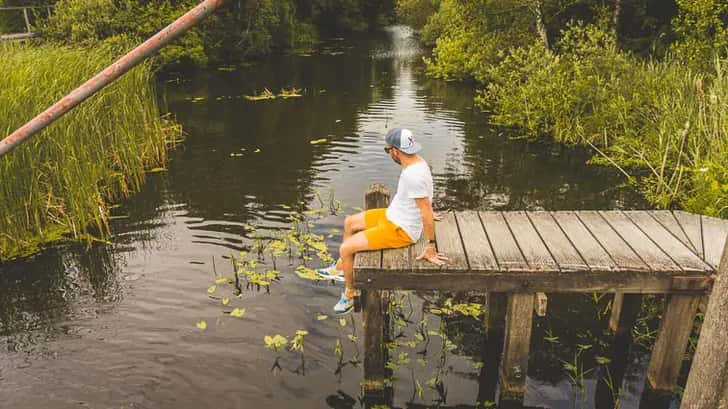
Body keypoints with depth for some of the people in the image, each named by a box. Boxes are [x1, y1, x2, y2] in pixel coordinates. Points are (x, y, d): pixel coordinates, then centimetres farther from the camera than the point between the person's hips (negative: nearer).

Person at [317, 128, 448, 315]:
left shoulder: (413, 175, -33)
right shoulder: (417, 161, -2)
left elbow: (427, 211, -31)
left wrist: (431, 247, -24)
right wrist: (426, 213, 29)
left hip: (400, 230, -10)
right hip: (392, 215, 10)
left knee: (345, 249, -11)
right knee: (349, 222, 22)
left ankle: (349, 293, 14)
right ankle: (340, 268, 38)